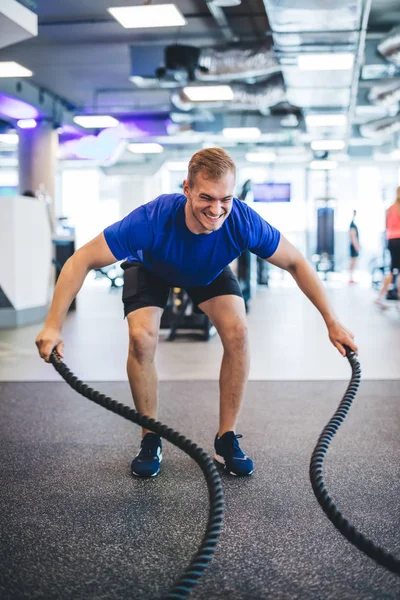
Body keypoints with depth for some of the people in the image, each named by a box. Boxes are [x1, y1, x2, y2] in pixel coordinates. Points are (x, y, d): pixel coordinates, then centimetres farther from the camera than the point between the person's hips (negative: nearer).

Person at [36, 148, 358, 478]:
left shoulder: (244, 222, -37)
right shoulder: (153, 219, -43)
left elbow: (296, 263, -20)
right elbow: (82, 261, -36)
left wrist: (333, 324, -19)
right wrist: (53, 326, -41)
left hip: (209, 271, 2)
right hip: (151, 268, -1)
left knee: (237, 331, -20)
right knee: (142, 337, -24)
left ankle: (226, 440, -4)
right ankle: (151, 442, -3)